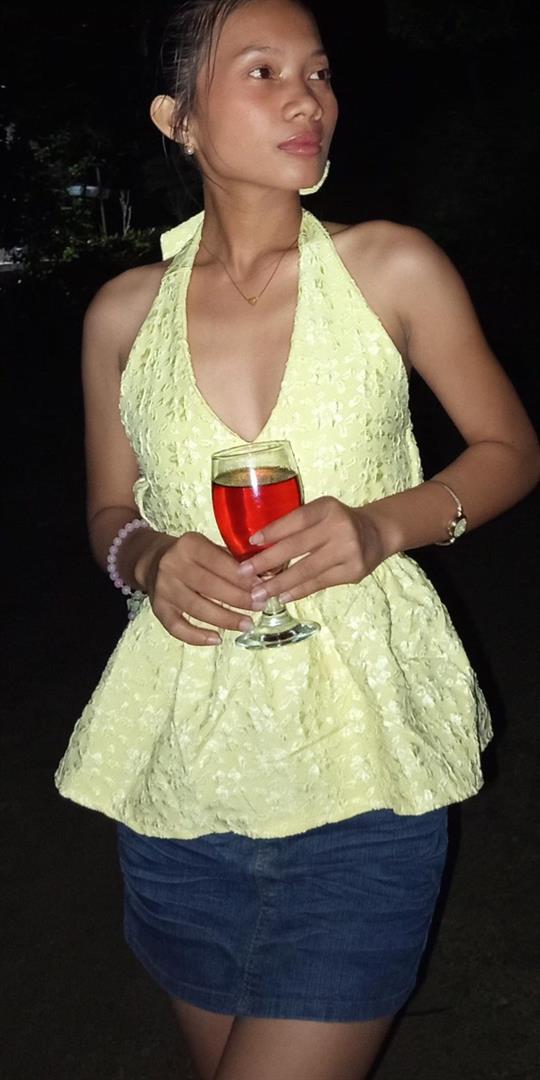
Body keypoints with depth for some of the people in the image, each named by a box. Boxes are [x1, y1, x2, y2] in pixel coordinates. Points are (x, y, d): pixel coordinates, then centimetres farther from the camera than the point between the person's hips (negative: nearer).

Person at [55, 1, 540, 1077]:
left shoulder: (392, 269, -3)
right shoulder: (126, 311, 2)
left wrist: (386, 523, -13)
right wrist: (148, 561, -10)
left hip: (362, 757, -2)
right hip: (184, 765, 3)